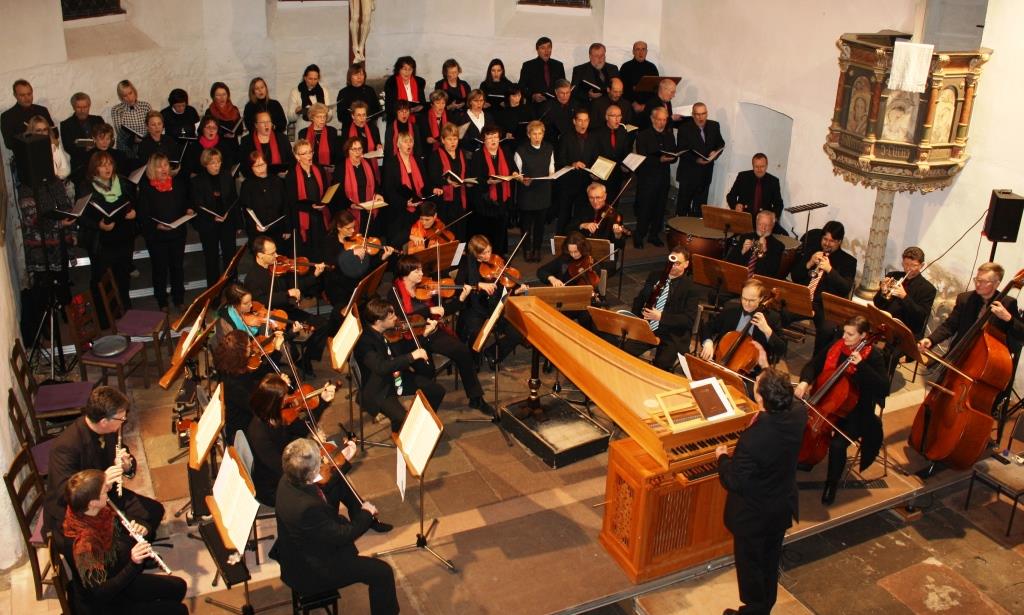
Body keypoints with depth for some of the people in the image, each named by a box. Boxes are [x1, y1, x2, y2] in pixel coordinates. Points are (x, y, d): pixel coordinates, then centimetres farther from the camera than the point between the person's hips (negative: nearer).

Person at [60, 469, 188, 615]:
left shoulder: (98, 512, -16)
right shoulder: (83, 544, -37)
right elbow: (101, 593, -30)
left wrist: (138, 531, -17)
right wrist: (133, 564, -38)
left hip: (117, 579, 7)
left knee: (178, 587, 16)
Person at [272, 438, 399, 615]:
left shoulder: (288, 481, -15)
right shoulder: (306, 507, -40)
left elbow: (323, 494, 5)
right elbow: (341, 536, -26)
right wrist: (366, 515, -11)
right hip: (310, 573, -9)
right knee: (382, 572, -12)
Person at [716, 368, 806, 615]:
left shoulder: (752, 439, -40)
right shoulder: (798, 413, -20)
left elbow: (734, 483, -27)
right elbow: (789, 403, 7)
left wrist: (723, 457, -9)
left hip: (753, 514, -7)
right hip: (783, 507, 7)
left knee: (750, 563, 19)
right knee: (771, 559, 28)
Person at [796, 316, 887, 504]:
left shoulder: (873, 356, -15)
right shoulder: (835, 346, -2)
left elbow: (884, 388, -24)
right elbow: (813, 365, 4)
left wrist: (861, 365, -32)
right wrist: (805, 381, -18)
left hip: (855, 410, -5)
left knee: (837, 444, -26)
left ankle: (832, 484, 3)